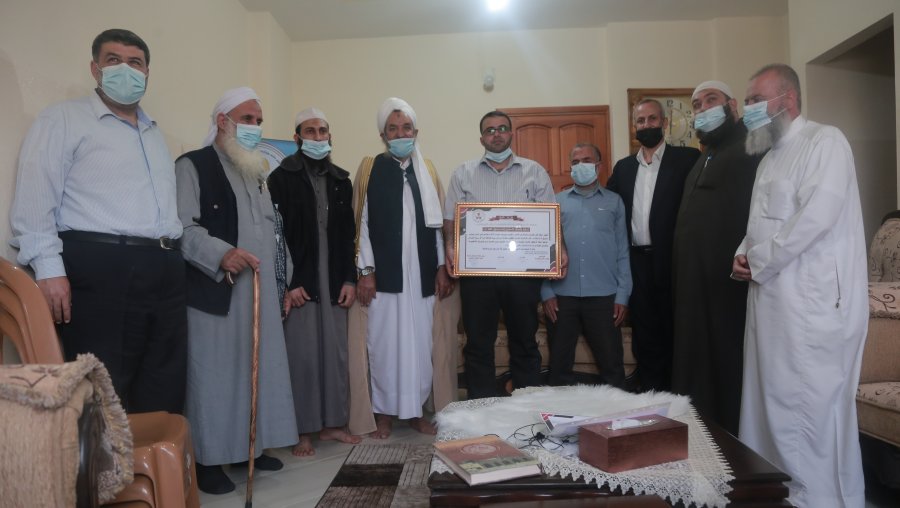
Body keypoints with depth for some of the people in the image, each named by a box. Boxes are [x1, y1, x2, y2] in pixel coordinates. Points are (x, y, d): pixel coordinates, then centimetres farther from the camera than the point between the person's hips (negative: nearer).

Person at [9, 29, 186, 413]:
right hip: (100, 270, -6)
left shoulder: (154, 133, 24)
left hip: (165, 274, 7)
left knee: (164, 399, 9)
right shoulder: (64, 118, 3)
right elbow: (34, 198, -7)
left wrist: (172, 260, 16)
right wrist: (49, 268, -16)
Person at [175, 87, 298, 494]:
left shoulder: (257, 172, 20)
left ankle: (250, 445, 24)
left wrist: (280, 287, 18)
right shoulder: (192, 166, -4)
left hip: (259, 294, 7)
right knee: (215, 377, 0)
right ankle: (208, 459, 11)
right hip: (215, 294, -7)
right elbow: (182, 228, -15)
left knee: (258, 372, 11)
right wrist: (220, 254, -30)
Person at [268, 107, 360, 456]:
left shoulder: (341, 180, 12)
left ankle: (332, 423, 20)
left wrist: (350, 279, 4)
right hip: (298, 283, -4)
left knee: (336, 353, 7)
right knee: (302, 356, -1)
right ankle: (303, 430, 11)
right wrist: (287, 283, -12)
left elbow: (348, 235, 12)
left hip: (334, 283, 5)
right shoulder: (282, 178, -2)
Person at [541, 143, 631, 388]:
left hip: (603, 296, 0)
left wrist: (622, 295, -1)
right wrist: (546, 292, -2)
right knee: (559, 366, 8)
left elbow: (623, 252, 6)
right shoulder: (556, 201, 10)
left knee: (612, 365, 5)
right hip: (562, 296, 1)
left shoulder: (614, 201, 9)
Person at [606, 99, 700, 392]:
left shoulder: (687, 159, -2)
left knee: (674, 334, 6)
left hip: (671, 262, -4)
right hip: (637, 263, 4)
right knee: (644, 337, 11)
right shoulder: (623, 167, 13)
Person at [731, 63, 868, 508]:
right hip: (771, 297, 8)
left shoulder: (825, 141, -7)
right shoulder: (770, 157, 20)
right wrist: (744, 253, 3)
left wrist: (758, 263, -12)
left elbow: (816, 216, -19)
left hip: (812, 301, -8)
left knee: (811, 406, -3)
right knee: (770, 400, 12)